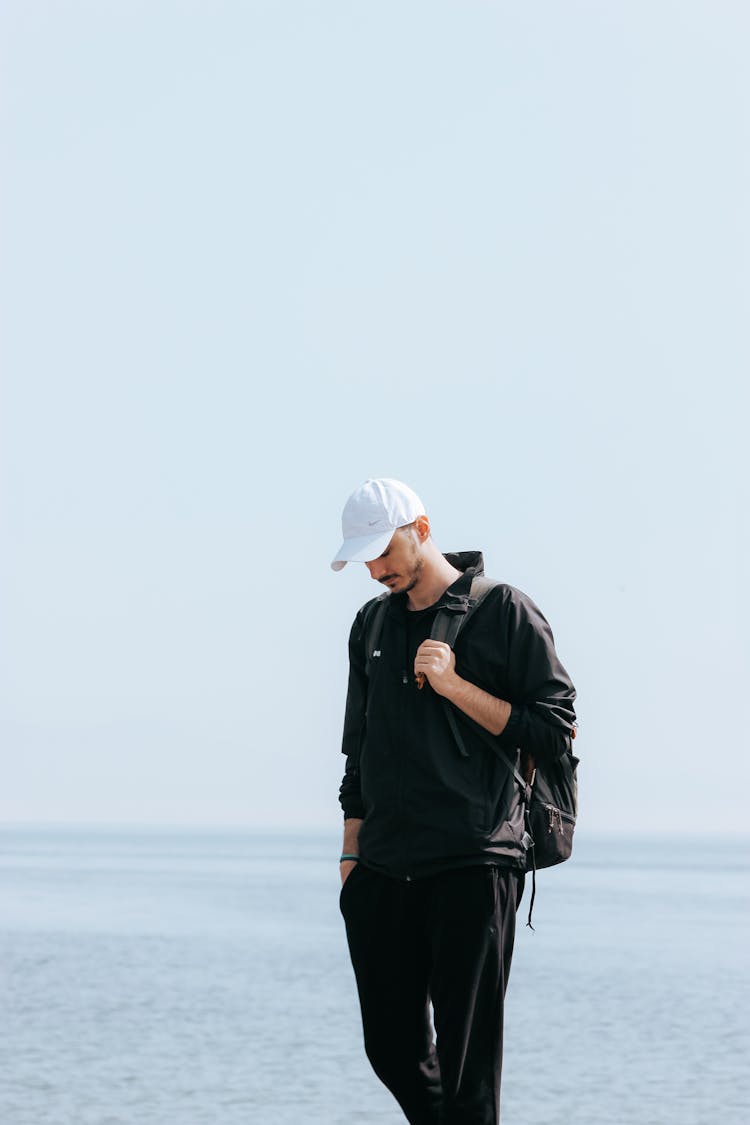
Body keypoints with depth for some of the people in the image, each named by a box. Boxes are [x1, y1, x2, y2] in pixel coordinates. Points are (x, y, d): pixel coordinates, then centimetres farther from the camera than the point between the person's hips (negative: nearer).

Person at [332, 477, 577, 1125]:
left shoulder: (505, 613, -1)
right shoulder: (373, 624, 16)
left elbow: (554, 731, -5)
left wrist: (454, 686, -13)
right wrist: (352, 855, 17)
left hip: (474, 870, -6)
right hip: (383, 873, 6)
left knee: (467, 1061, -6)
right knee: (393, 1050, 7)